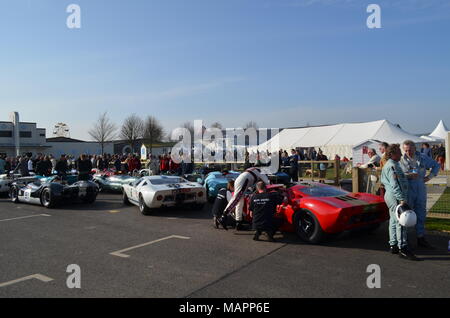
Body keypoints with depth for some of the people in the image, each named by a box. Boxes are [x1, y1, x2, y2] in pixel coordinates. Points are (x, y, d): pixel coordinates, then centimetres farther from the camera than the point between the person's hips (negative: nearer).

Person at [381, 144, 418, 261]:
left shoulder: (390, 165, 19)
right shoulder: (392, 166, -15)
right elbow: (395, 184, -22)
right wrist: (402, 199, -25)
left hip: (390, 195, 11)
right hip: (395, 196, -11)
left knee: (393, 221, 13)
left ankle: (393, 246, 20)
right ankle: (403, 248, -10)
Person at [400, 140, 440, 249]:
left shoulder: (423, 158, 6)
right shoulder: (401, 161, -7)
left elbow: (436, 165, 20)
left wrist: (430, 176, 7)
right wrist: (408, 176, -24)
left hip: (421, 190, 5)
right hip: (407, 191, -4)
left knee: (421, 215, 12)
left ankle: (421, 239, 24)